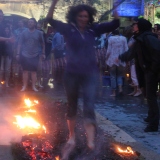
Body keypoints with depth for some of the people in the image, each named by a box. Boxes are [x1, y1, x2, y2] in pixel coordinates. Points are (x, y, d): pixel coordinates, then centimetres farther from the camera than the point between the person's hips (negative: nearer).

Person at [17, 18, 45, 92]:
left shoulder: (39, 33, 1)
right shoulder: (24, 32, 1)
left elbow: (42, 44, 9)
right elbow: (20, 43, 2)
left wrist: (43, 53, 6)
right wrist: (18, 53, -4)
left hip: (35, 55, 0)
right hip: (25, 55, 0)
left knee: (34, 71, 2)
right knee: (25, 71, 3)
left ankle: (34, 86, 9)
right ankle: (24, 86, 10)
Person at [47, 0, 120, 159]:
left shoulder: (93, 29, 2)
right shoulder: (68, 29, -1)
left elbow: (114, 25, 1)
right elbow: (50, 20, -11)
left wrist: (116, 13, -17)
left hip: (89, 73, 0)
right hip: (71, 73, 0)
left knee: (89, 106, -12)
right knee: (72, 105, 14)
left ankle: (91, 141, -20)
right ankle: (72, 136, 30)